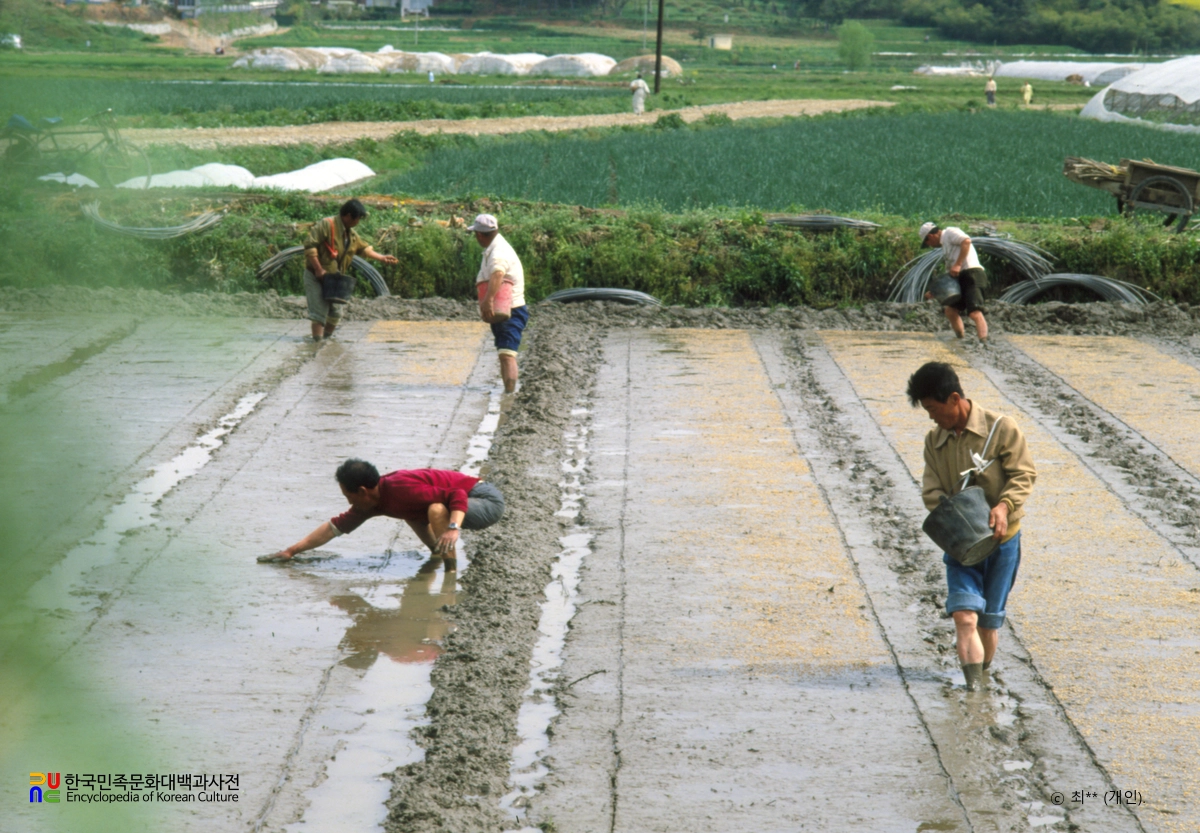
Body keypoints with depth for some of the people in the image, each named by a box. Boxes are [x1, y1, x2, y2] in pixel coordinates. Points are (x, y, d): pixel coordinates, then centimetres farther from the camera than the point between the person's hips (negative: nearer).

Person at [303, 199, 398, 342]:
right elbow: (309, 245, -22)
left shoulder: (352, 234, 10)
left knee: (336, 312, 12)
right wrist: (318, 269, -25)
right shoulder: (326, 225, -17)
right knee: (319, 311, -12)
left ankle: (327, 338, 27)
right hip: (316, 276, -8)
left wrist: (381, 258, 17)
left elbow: (363, 248, 26)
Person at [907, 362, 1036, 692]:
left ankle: (983, 669, 33)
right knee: (964, 612, -18)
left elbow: (1023, 474, -7)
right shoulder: (934, 441, 4)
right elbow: (931, 492, 1)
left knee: (990, 619, 8)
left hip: (1001, 538, -2)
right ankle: (973, 684, -22)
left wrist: (1003, 506, -25)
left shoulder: (1000, 427, -8)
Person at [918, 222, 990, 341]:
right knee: (950, 311, 14)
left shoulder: (950, 232, 2)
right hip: (961, 279, 10)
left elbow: (966, 241, -18)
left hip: (971, 274, -10)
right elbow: (949, 274, 30)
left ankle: (983, 341, -34)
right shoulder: (945, 244, 30)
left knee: (975, 313, -23)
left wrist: (958, 264, -20)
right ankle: (960, 339, 23)